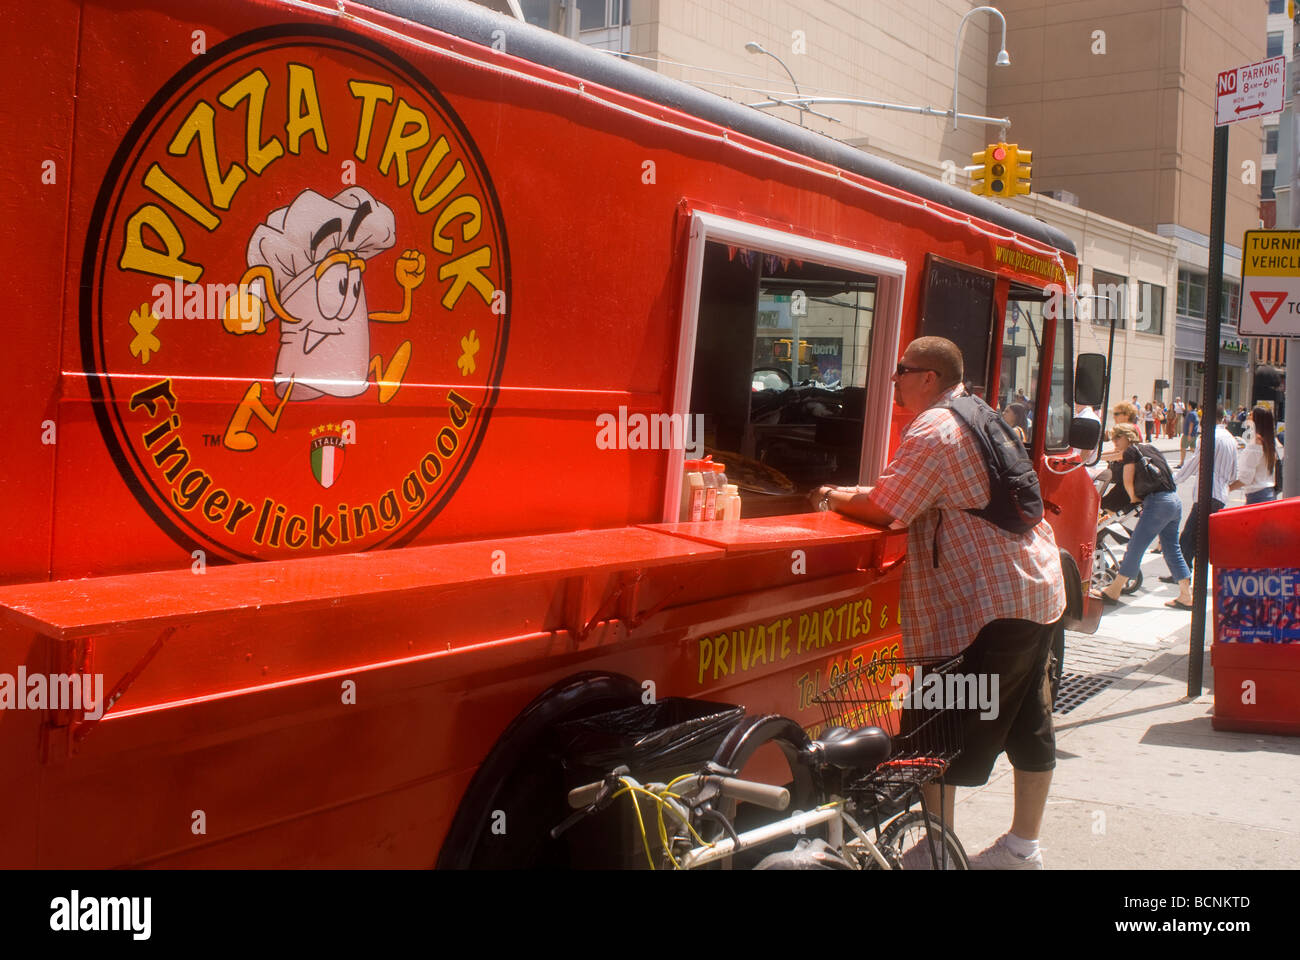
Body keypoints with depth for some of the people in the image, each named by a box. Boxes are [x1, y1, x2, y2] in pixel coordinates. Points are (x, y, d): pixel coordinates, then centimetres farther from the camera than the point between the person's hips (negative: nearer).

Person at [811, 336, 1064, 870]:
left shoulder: (931, 431, -13)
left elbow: (882, 510, -16)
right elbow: (922, 500, 21)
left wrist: (835, 497, 2)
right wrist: (853, 495, 13)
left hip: (989, 602, -10)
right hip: (1041, 588, 10)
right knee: (1029, 724, 14)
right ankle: (1023, 847, 24)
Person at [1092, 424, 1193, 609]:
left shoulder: (1131, 451, -2)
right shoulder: (1150, 448, 20)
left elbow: (1128, 482, -6)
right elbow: (1170, 472, 28)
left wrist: (1134, 498, 13)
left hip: (1158, 502, -8)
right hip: (1175, 502, 8)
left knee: (1135, 547, -3)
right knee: (1171, 550, 14)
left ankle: (1113, 592, 1)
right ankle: (1186, 596, 14)